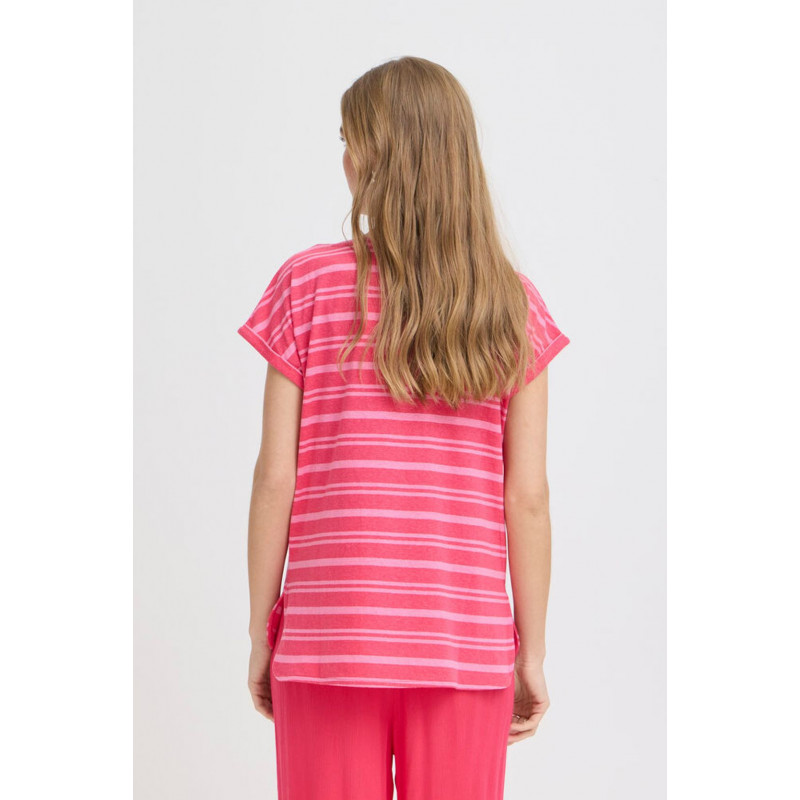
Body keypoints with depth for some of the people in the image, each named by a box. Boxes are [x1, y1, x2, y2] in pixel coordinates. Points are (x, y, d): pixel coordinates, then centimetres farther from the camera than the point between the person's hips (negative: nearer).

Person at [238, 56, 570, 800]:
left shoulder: (308, 286, -5)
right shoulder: (512, 305, -1)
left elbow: (275, 477, -5)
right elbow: (527, 496, -2)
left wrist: (261, 632, 4)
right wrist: (532, 653, 6)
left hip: (330, 638, -1)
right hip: (464, 645, 1)